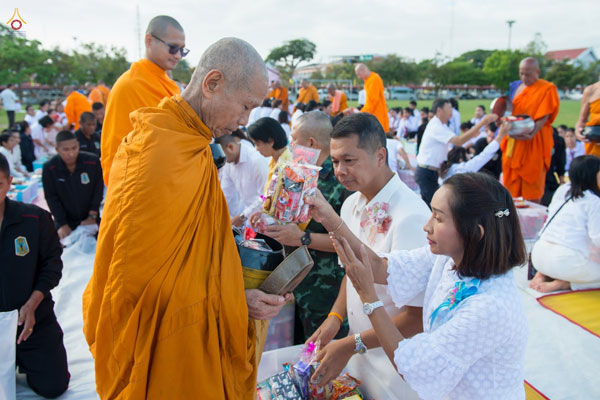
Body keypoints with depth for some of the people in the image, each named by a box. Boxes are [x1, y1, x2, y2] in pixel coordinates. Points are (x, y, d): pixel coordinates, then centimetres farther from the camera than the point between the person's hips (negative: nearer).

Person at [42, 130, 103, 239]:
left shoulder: (93, 162, -14)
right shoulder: (49, 168, -14)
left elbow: (98, 190, -5)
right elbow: (51, 197, -9)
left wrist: (92, 216, -7)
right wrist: (62, 224, -12)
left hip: (91, 220, 0)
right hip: (65, 221, 0)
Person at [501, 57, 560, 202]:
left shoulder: (547, 89, -4)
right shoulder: (515, 87, 13)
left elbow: (544, 117, -12)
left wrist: (532, 134, -27)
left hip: (534, 142, -5)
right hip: (513, 141, 5)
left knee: (532, 180, -2)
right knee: (512, 181, 8)